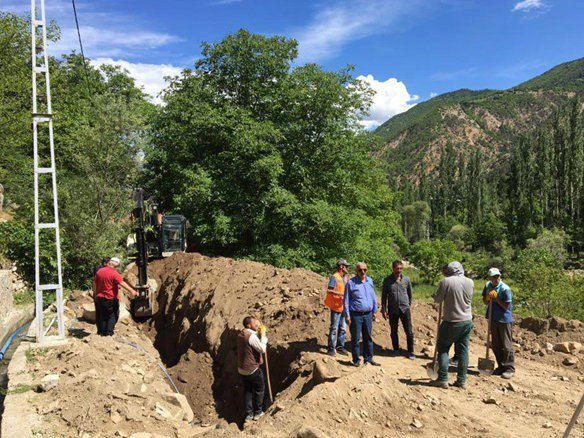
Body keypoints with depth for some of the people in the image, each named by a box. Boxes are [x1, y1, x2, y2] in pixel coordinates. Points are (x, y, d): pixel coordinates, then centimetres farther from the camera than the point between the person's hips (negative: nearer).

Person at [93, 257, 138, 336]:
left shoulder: (99, 271, 5)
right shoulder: (114, 273, -16)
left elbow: (95, 284, 13)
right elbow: (122, 283, -27)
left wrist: (96, 295, 23)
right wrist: (132, 290, -35)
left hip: (99, 298, 6)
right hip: (111, 299, -6)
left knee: (100, 316, 16)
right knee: (112, 316, 5)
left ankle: (101, 332, 23)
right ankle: (109, 332, -1)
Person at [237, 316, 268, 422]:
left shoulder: (241, 335, 6)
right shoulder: (251, 336, -23)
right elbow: (262, 349, -22)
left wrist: (258, 333, 5)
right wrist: (263, 335, -14)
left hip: (242, 369, 8)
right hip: (252, 369, -8)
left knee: (247, 390, 17)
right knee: (259, 389, 12)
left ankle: (248, 414, 21)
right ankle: (258, 412, 22)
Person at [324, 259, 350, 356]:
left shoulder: (346, 277, 12)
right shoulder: (334, 277, -12)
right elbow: (329, 291, -20)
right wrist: (342, 294, -26)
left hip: (343, 307, 8)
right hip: (336, 307, -8)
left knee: (342, 328, 13)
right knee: (334, 328, -2)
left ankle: (340, 347, 24)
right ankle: (331, 349, 6)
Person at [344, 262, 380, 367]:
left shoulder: (370, 281, 8)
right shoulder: (351, 282, -6)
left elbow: (373, 297, 15)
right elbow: (346, 300, -4)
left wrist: (374, 311, 13)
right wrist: (347, 315, -8)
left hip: (368, 314, 4)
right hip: (355, 315, -4)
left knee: (368, 337, 11)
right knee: (355, 338, 2)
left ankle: (368, 358, 21)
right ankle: (356, 360, 13)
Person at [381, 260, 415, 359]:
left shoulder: (406, 280, -1)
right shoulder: (387, 280, -3)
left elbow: (410, 293, 14)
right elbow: (384, 296, 1)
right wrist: (383, 310, -1)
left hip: (405, 309, 0)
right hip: (392, 310, 0)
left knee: (409, 332, 1)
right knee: (394, 332, 11)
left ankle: (410, 351, 14)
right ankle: (396, 350, 27)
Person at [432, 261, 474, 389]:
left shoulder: (446, 282, -16)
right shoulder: (470, 282, -1)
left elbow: (437, 299, -10)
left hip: (451, 322, -4)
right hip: (467, 321, 5)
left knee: (443, 349, 7)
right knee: (463, 350, 12)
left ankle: (443, 379, 5)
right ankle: (462, 380, 16)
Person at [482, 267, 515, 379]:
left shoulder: (505, 289, -16)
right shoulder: (488, 286, 2)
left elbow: (506, 306, -14)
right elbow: (485, 302, 9)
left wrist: (496, 297, -22)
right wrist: (488, 297, -12)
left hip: (505, 320, -6)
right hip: (493, 319, 6)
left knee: (506, 345, 0)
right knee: (496, 345, 14)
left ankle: (510, 369, 10)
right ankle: (501, 367, 26)